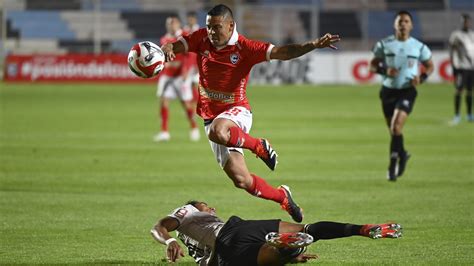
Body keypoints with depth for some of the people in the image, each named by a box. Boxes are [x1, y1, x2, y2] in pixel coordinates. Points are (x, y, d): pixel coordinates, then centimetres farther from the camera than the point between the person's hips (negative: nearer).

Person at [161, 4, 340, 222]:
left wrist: (313, 45, -33)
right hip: (212, 117, 4)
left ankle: (259, 146, -14)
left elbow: (281, 53, -19)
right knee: (241, 180, 0)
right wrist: (167, 49, -29)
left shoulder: (244, 48, -13)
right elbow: (174, 46, -3)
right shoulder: (202, 39, -1)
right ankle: (282, 196, 23)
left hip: (236, 112, -4)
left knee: (217, 132, -42)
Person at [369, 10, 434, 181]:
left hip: (407, 91, -2)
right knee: (393, 130, 10)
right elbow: (372, 65, 6)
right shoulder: (384, 44, 1)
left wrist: (422, 77, -8)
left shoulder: (419, 47, 0)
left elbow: (430, 66, 12)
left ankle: (393, 164, -12)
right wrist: (385, 71, -15)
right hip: (388, 90, 2)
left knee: (396, 126, -20)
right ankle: (402, 154, 39)